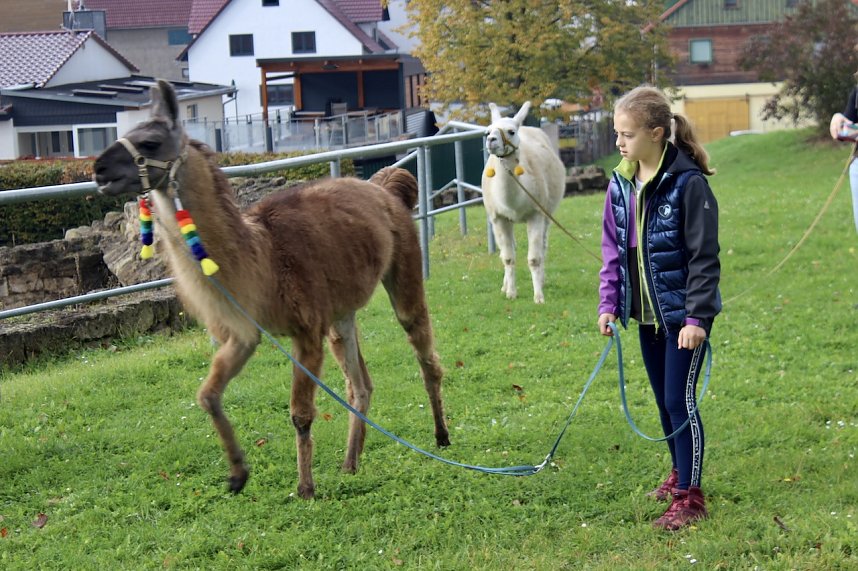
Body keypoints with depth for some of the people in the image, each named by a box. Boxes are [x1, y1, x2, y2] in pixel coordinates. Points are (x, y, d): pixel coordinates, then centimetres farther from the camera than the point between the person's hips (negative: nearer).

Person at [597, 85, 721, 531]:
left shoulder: (688, 183, -18)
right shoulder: (621, 184, 2)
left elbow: (704, 255, -16)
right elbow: (612, 248, 10)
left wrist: (697, 316, -18)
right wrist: (609, 303, 4)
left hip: (682, 314, -7)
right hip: (647, 313, 7)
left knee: (679, 401, -5)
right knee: (663, 400, 17)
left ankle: (690, 496, 4)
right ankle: (679, 474, 34)